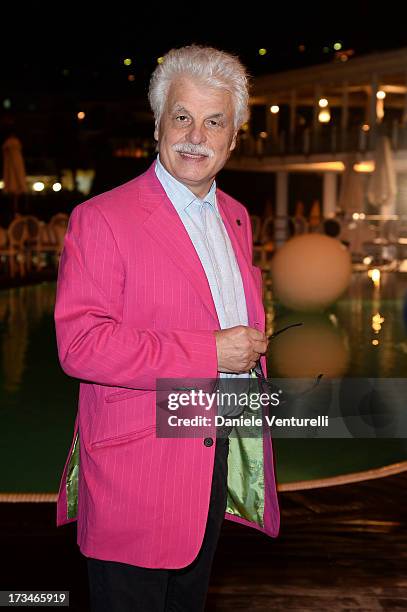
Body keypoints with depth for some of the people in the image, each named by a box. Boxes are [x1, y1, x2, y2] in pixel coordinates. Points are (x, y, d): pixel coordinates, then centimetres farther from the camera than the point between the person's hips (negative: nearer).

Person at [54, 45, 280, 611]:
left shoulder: (236, 218, 11)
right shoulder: (101, 219, -14)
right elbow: (79, 343, -22)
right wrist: (209, 353, -23)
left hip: (220, 455, 7)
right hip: (134, 468, -7)